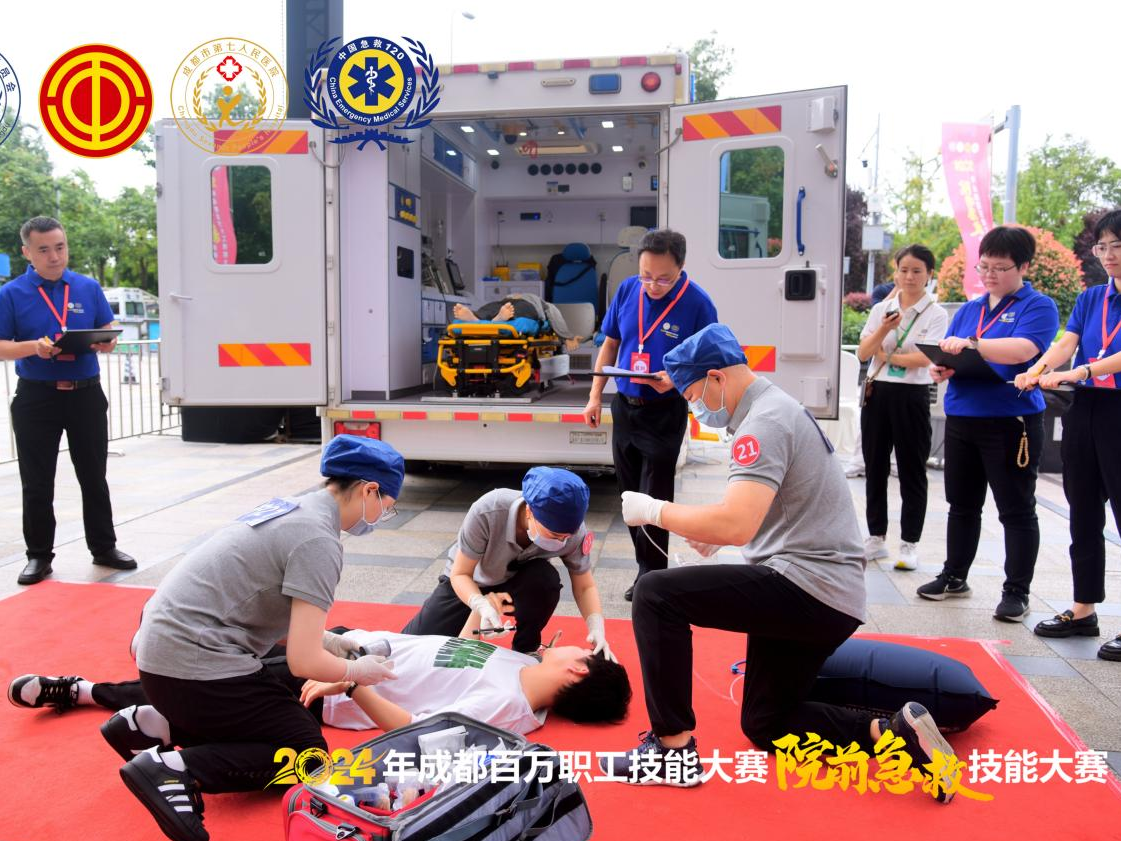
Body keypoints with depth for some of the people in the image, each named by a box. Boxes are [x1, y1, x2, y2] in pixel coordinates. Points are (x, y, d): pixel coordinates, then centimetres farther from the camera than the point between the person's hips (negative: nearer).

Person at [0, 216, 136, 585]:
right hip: (36, 398, -2)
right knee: (37, 483, 6)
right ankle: (39, 555, 19)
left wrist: (107, 343, -14)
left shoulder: (88, 287, 5)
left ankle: (104, 548, 22)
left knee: (94, 476, 11)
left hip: (86, 393, 2)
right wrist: (33, 347, -23)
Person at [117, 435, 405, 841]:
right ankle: (178, 770, -13)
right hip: (194, 666, -10)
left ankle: (163, 725, 11)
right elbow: (305, 662, -18)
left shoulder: (291, 507, 11)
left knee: (282, 701, 23)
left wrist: (326, 640, 17)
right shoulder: (319, 540, -17)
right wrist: (356, 671, 2)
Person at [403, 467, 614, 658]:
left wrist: (596, 627, -35)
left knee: (546, 579, -34)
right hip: (469, 584, -1)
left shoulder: (574, 531, -31)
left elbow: (585, 586, -16)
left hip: (519, 584, 1)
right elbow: (460, 574, -26)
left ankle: (526, 650, -7)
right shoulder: (487, 513, -39)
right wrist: (481, 605, -46)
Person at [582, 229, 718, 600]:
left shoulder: (698, 303, -16)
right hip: (624, 406, 5)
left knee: (654, 500, -1)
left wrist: (675, 378, -27)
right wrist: (596, 396, 5)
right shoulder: (627, 290, -2)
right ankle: (647, 568, 29)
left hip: (664, 413, -5)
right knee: (630, 495, 14)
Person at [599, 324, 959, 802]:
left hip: (809, 588, -11)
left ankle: (673, 749, -8)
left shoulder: (764, 422, -17)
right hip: (828, 596, 11)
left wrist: (654, 511, -16)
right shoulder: (773, 408, 16)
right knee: (765, 726, 19)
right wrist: (714, 535, 12)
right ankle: (894, 733, 9)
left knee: (656, 594, -15)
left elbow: (736, 525, -29)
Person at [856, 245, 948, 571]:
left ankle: (910, 543, 12)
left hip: (911, 396, -4)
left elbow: (924, 358, -15)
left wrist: (886, 356, -6)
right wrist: (883, 329, -14)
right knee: (875, 467, 10)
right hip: (877, 393, 4)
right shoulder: (881, 309, 8)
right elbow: (862, 353, 1)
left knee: (911, 471, 3)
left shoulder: (936, 314, -3)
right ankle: (876, 538, 21)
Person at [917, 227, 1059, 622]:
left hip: (1011, 422, -6)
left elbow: (1022, 349, -21)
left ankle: (1016, 591, 9)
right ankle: (954, 576, 27)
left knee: (1016, 510, 1)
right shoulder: (969, 309, 15)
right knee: (961, 504, 15)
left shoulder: (1038, 307, -3)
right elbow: (949, 355, 16)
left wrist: (972, 344, -32)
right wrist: (940, 369, -7)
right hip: (961, 420, 6)